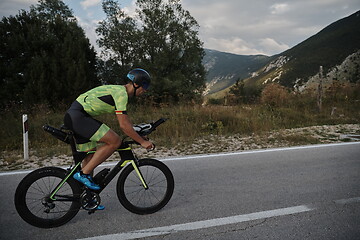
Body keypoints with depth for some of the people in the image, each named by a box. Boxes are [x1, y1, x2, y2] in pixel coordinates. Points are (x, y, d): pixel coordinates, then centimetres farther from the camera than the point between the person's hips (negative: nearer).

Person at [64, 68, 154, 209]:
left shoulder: (119, 91, 17)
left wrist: (137, 135, 21)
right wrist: (142, 142, -13)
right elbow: (123, 125, -20)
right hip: (78, 116, -11)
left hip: (74, 116, 11)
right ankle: (83, 174, -7)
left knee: (91, 154, 14)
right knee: (115, 141, -16)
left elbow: (126, 121, 24)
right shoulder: (121, 93, -14)